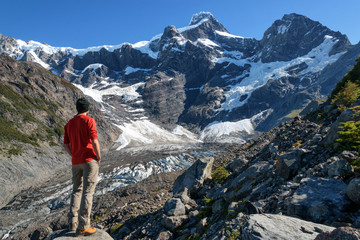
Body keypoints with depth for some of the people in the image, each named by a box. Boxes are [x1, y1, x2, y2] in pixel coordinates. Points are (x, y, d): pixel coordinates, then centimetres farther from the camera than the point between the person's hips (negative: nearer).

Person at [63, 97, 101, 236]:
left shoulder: (69, 124, 10)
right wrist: (99, 157, -5)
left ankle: (72, 222, 18)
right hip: (89, 160, -6)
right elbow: (94, 142, -18)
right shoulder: (89, 121, -9)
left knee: (76, 190, 19)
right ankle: (83, 227, -2)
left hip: (75, 162, 6)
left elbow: (66, 145, 10)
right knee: (88, 192, -3)